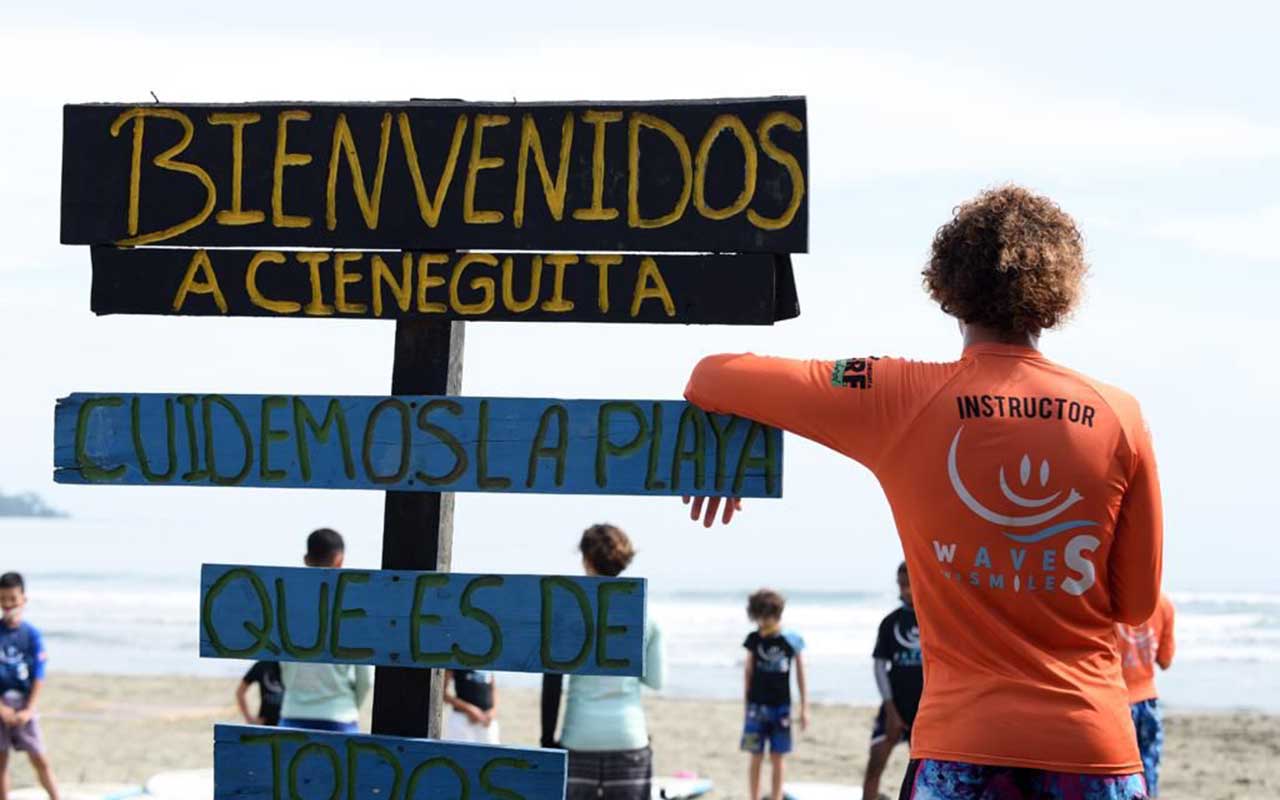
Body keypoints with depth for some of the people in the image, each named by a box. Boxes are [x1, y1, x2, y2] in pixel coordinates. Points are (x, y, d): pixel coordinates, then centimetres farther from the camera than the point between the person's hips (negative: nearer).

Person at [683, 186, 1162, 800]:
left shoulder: (900, 400, -3)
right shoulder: (1119, 417, -1)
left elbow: (712, 375, 7)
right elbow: (1136, 603, 6)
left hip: (961, 746, -1)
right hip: (1093, 746, 1)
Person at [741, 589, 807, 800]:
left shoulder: (791, 640, -4)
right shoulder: (754, 639, -2)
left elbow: (800, 675, 3)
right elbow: (748, 672, 7)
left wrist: (804, 708, 4)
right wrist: (746, 704, 7)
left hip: (781, 706, 0)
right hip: (757, 706, 0)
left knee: (777, 758, 4)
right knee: (756, 757, 2)